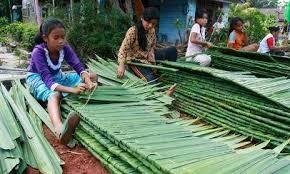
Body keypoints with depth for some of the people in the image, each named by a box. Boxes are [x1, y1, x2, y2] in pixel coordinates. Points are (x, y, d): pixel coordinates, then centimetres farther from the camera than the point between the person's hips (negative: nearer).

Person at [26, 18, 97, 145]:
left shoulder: (65, 48, -15)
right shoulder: (38, 51, -29)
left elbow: (78, 67, -22)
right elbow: (47, 80, -39)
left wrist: (88, 82, -45)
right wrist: (73, 89, -55)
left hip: (56, 76, 6)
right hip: (37, 79, -6)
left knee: (93, 76, -9)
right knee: (54, 94, -43)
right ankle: (60, 130, -72)